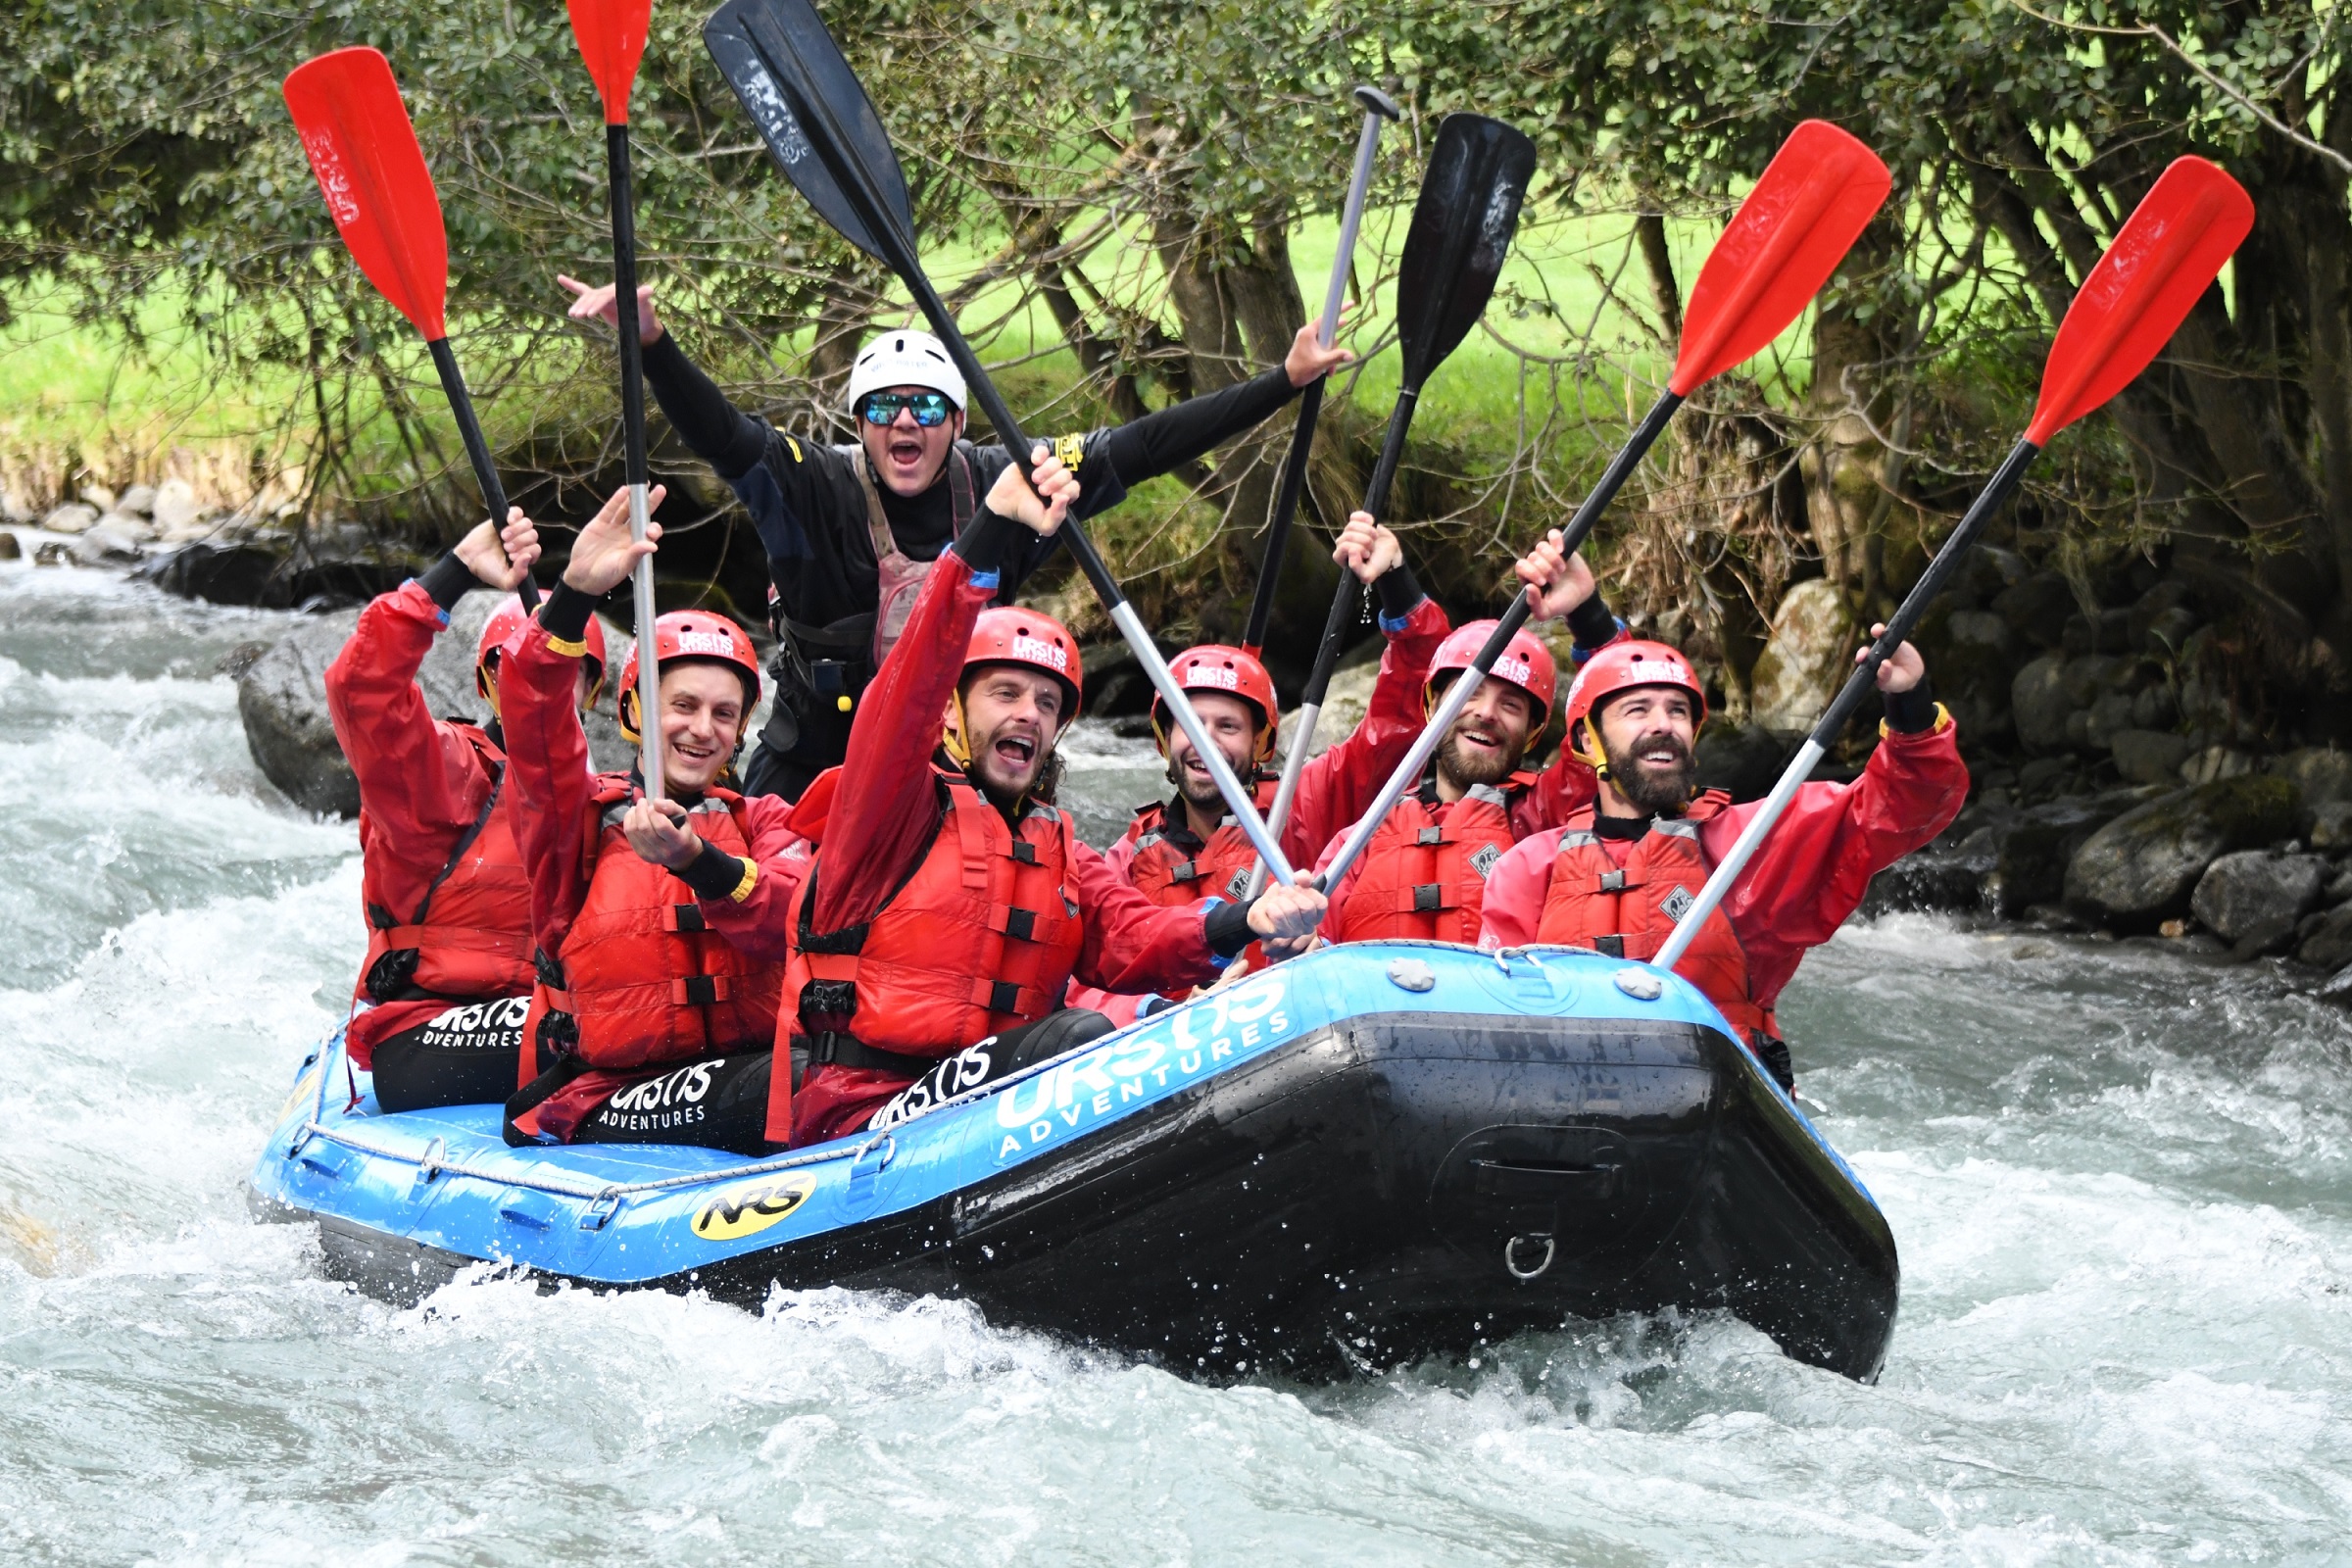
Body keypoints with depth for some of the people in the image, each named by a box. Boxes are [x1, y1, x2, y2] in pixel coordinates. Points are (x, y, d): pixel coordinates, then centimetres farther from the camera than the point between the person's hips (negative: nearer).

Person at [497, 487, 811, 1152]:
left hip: (749, 1059, 4)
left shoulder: (763, 823, 17)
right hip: (602, 1098, -4)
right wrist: (576, 593, -27)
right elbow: (534, 708, -11)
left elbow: (797, 920, -5)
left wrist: (698, 863, -22)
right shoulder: (583, 816, 9)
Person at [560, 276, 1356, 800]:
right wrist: (649, 340, -48)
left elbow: (1141, 448, -3)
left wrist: (1285, 381, -4)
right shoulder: (816, 490, -15)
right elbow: (720, 435, -30)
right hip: (816, 757, -2)